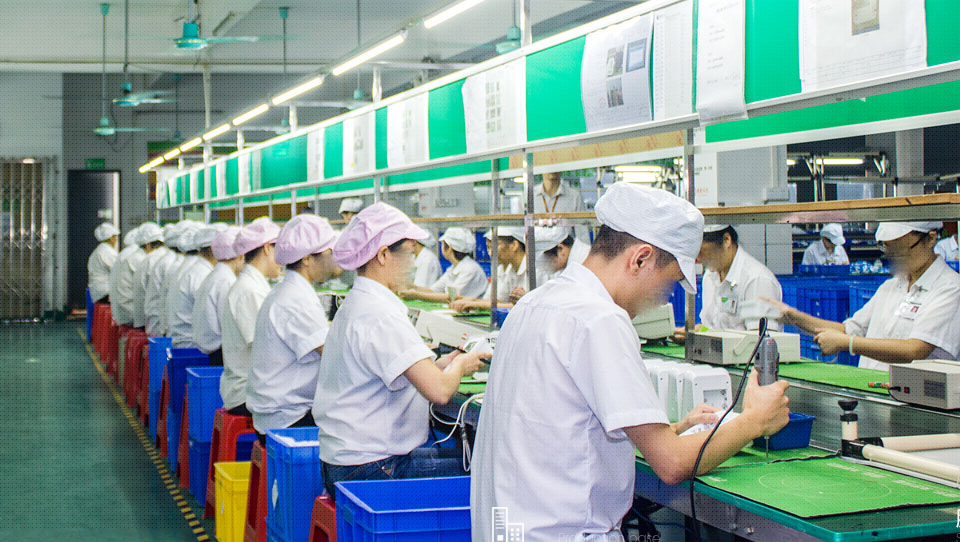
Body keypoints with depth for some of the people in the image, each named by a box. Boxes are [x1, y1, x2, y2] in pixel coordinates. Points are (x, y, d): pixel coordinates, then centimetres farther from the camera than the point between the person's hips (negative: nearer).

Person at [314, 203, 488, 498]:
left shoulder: (355, 304, 14)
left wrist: (439, 365, 11)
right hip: (369, 471, -11)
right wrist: (460, 366, -5)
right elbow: (438, 391, -27)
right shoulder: (380, 316, -20)